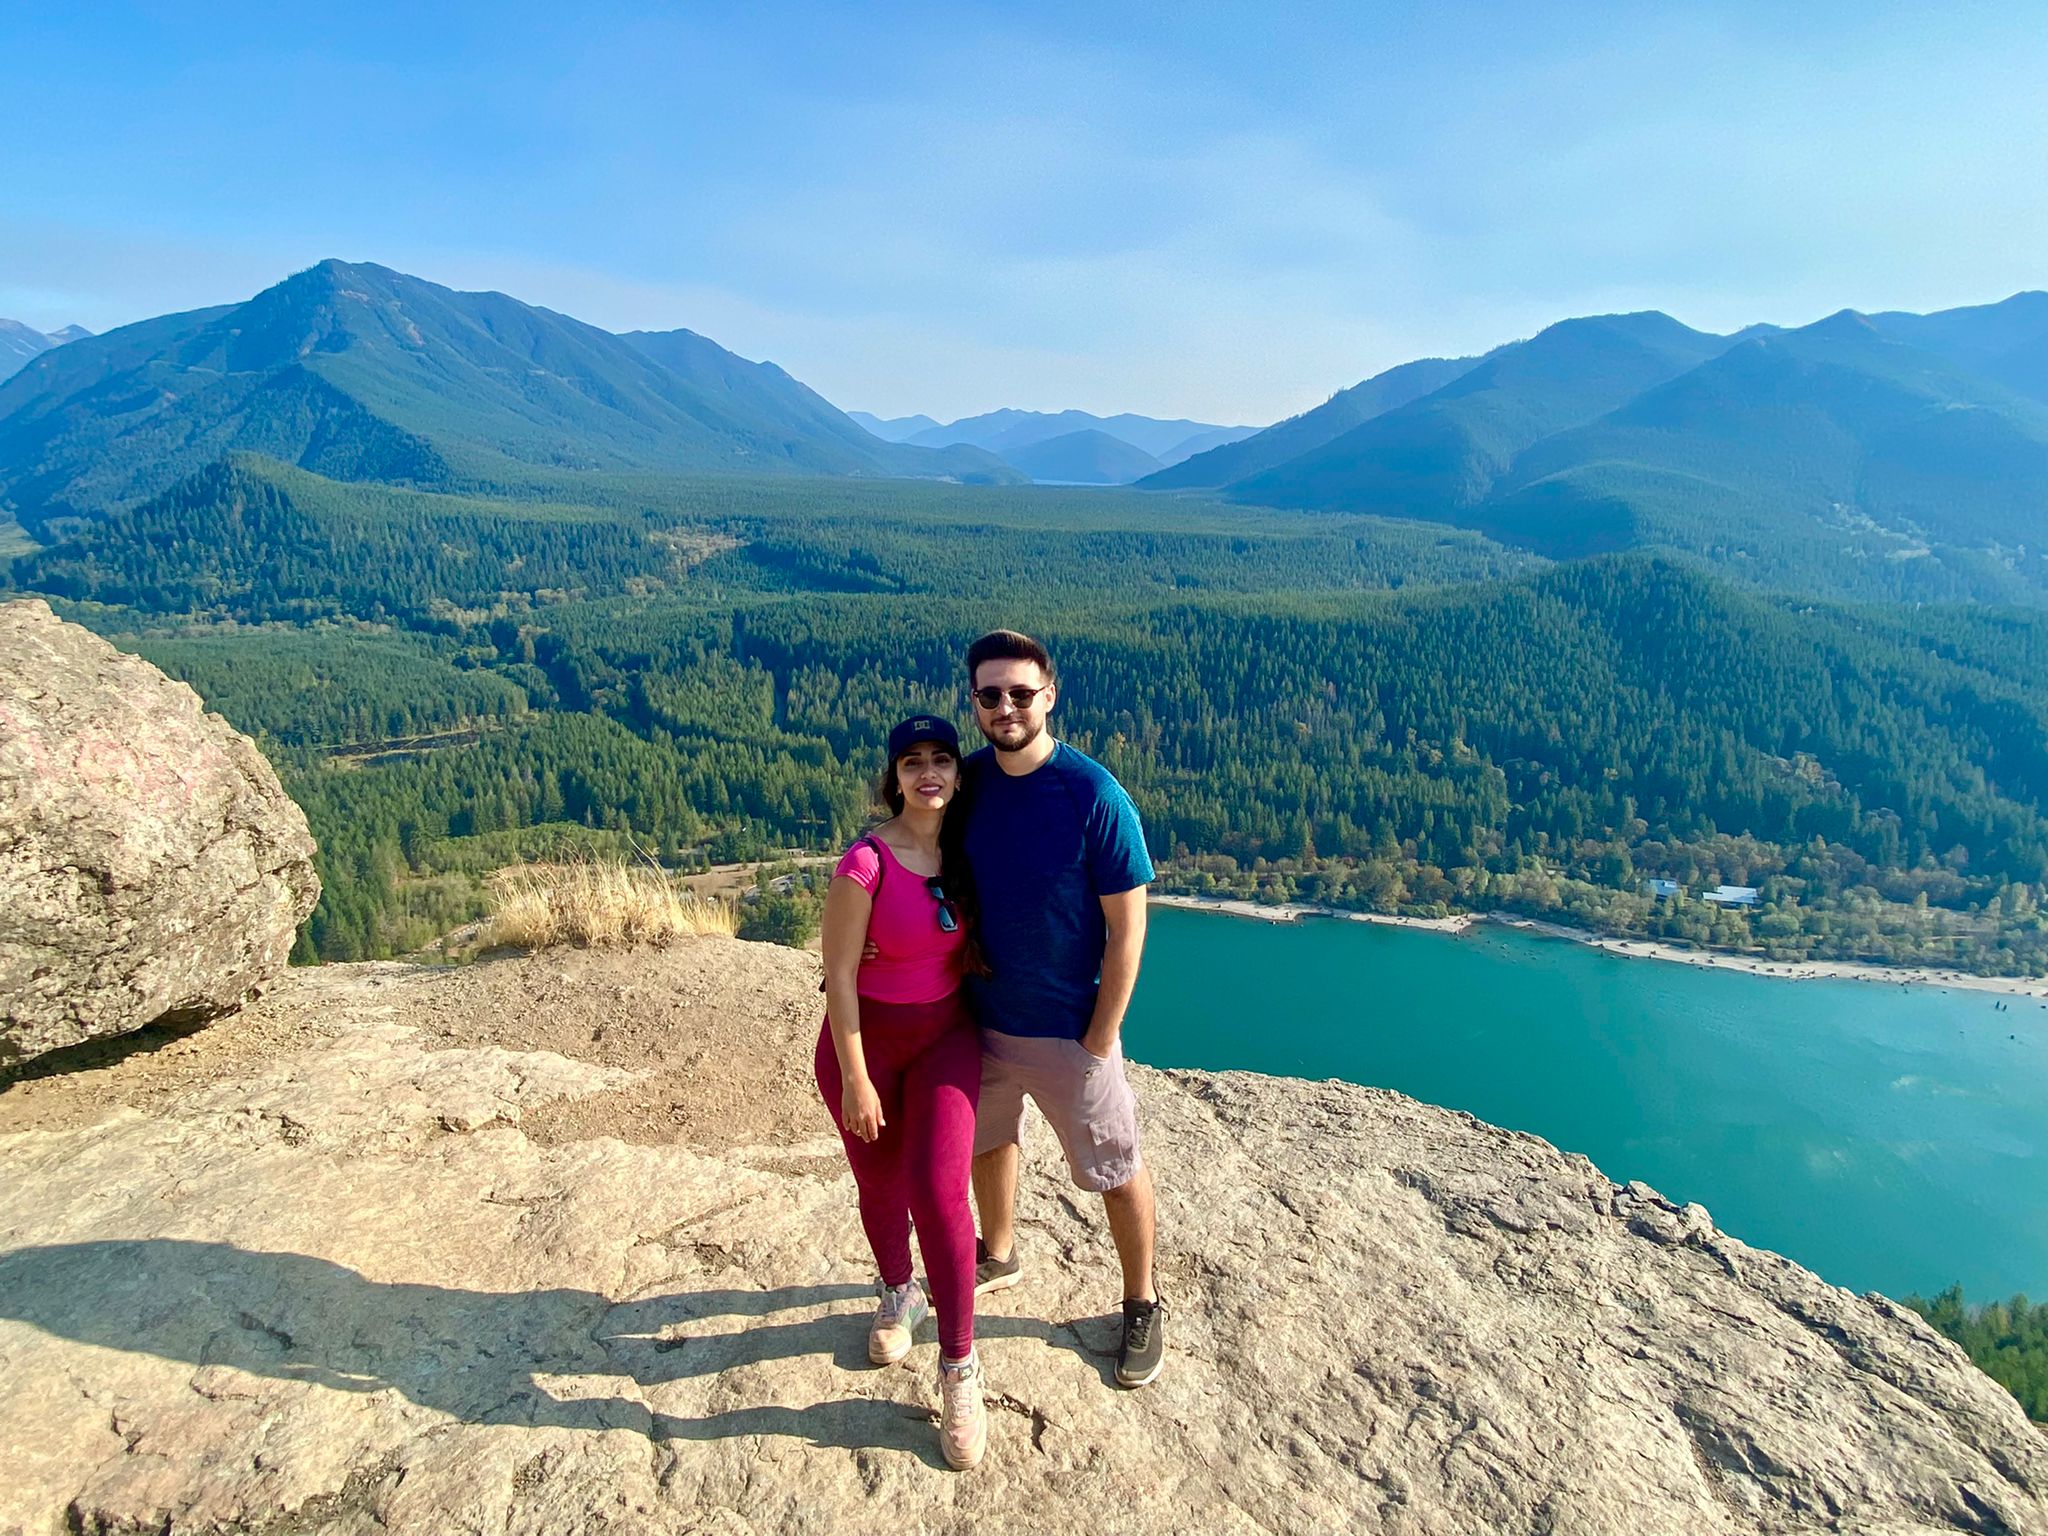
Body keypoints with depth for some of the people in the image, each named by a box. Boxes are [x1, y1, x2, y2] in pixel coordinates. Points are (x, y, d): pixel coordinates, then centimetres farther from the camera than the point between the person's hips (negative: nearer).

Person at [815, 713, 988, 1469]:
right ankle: (899, 1294, 46)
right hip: (865, 1040, -2)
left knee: (938, 1192, -8)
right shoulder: (866, 861, -20)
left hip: (944, 1037, 2)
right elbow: (839, 975, -16)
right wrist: (855, 1080, -14)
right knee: (879, 1187, 16)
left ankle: (959, 1368, 8)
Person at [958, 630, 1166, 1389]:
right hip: (981, 1015, 5)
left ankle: (1142, 1304, 35)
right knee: (987, 1139, 25)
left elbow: (1127, 926, -17)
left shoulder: (1095, 797, -22)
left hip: (1067, 1029, -5)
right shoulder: (968, 782, -6)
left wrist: (1100, 1039, -15)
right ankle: (999, 1256, 52)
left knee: (1116, 1171, 11)